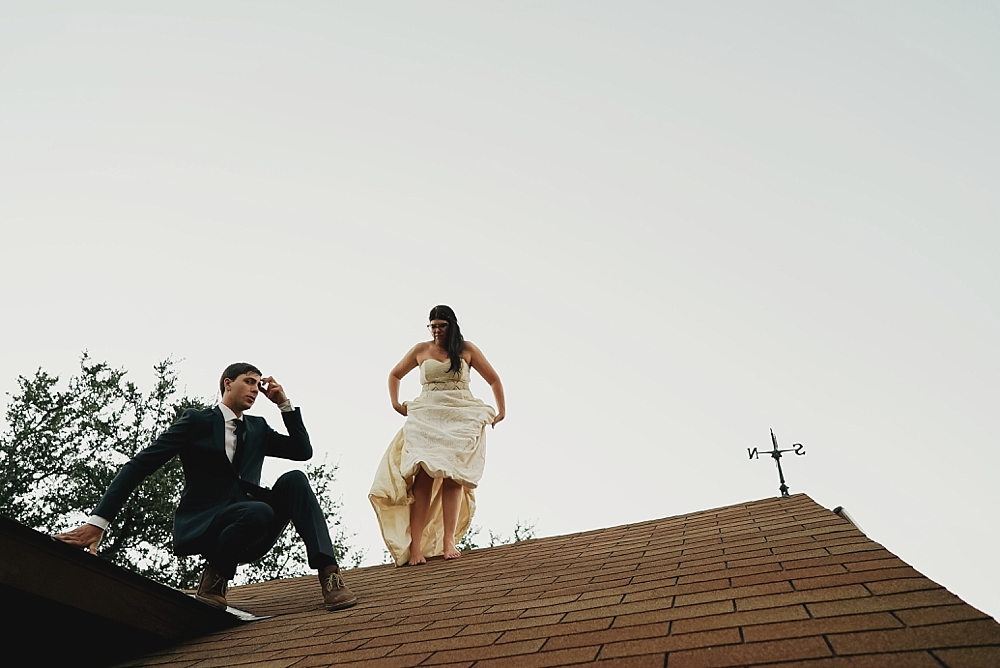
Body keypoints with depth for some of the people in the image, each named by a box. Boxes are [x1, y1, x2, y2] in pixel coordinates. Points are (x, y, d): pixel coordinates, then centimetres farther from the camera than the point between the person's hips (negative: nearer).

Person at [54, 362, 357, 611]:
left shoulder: (257, 428, 18)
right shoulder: (197, 420, 2)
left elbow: (303, 451, 9)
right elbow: (140, 465, -6)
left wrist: (284, 403, 4)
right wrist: (98, 522, -16)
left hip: (247, 540, 5)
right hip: (202, 528, -5)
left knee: (294, 479, -20)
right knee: (259, 511, -36)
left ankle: (329, 573, -27)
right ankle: (213, 579, -10)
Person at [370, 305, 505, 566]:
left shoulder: (467, 349, 11)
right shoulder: (421, 350, 14)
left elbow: (494, 379, 17)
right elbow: (394, 375, 26)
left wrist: (501, 412, 12)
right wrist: (395, 404, 14)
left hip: (461, 418, 0)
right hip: (426, 416, 0)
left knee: (452, 476, -12)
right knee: (424, 475, -15)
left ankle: (448, 542, -11)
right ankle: (415, 546, -19)